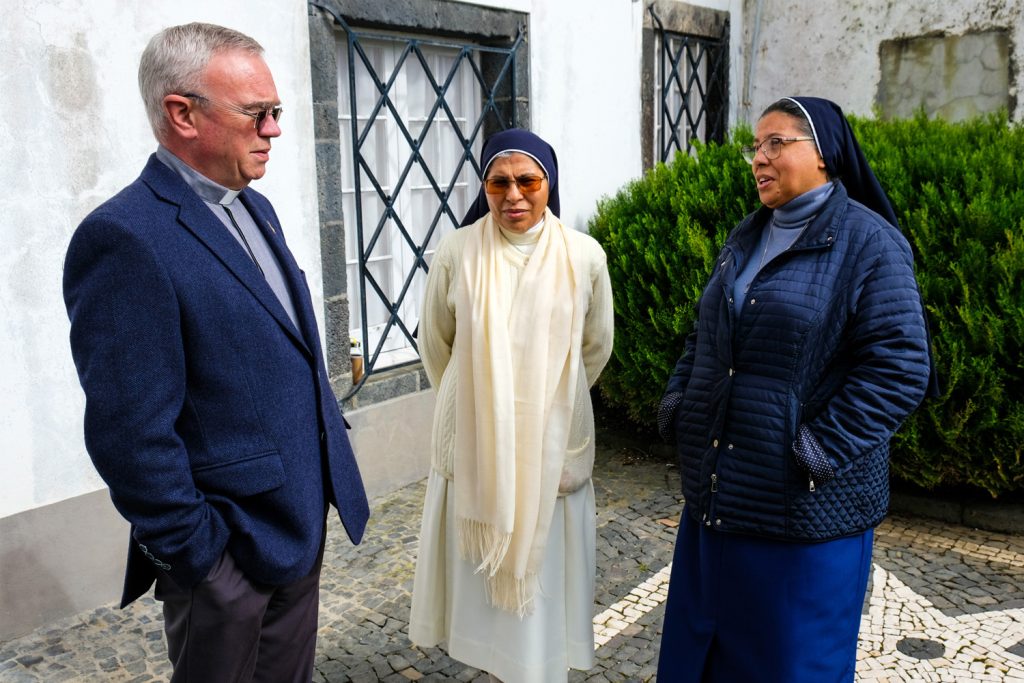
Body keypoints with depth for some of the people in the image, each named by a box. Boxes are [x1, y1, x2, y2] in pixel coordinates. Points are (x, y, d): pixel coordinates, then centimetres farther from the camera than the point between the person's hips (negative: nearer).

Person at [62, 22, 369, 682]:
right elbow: (131, 434, -23)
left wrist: (332, 472, 12)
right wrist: (198, 554, -16)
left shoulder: (255, 208, 7)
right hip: (230, 553, -8)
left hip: (304, 521, 8)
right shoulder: (125, 239, -22)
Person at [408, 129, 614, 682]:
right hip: (475, 443, 1)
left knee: (545, 568, 11)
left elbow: (596, 347, 7)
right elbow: (435, 343, 6)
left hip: (553, 445, 0)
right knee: (481, 564, 13)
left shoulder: (584, 256, -8)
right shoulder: (456, 252, -8)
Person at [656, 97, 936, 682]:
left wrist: (819, 451, -19)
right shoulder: (746, 240, 12)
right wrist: (678, 404, 6)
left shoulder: (869, 243, -10)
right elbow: (705, 335, 19)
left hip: (805, 504, -7)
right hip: (719, 490, 7)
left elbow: (900, 367, -16)